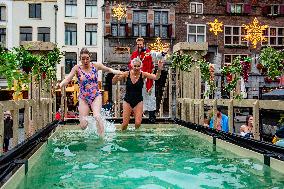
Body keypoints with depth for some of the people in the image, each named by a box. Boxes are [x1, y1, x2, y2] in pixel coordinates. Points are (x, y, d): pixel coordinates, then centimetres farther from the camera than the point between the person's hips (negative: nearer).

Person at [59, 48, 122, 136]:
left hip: (96, 96, 0)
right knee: (83, 126, -6)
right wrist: (61, 84, -36)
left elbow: (108, 69, 15)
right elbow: (68, 78, -17)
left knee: (97, 116, -27)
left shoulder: (96, 66, 1)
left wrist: (116, 72, -1)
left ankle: (101, 137, -12)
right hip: (83, 98, 1)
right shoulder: (77, 68, -3)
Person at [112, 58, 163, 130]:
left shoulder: (143, 75, -8)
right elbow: (114, 82, -5)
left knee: (138, 123, -4)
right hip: (128, 101, 0)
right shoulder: (127, 74, -8)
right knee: (125, 123, 0)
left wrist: (159, 70, -38)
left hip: (138, 101, 0)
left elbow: (156, 77, -19)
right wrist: (116, 75, -25)